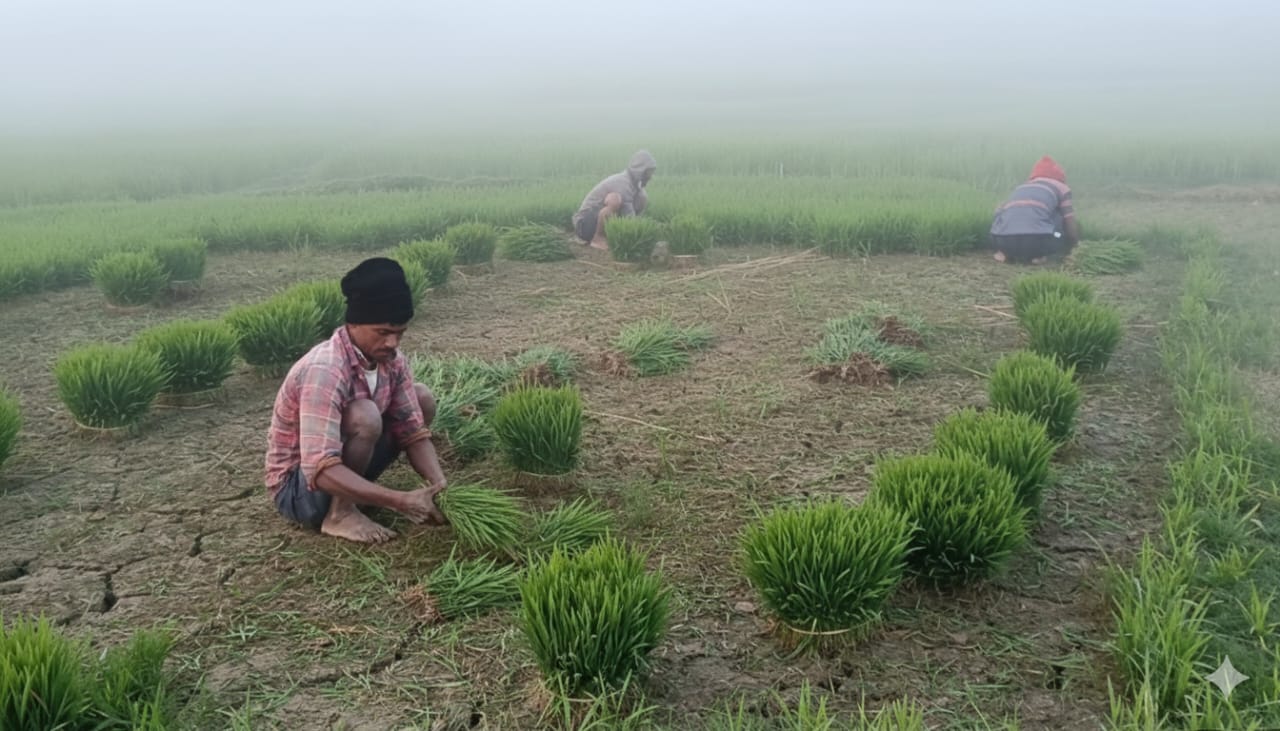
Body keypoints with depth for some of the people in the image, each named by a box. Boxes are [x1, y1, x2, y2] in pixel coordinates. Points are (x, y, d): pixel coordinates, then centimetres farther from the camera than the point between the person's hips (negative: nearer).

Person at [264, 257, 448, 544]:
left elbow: (414, 432, -5)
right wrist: (400, 501, -43)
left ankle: (361, 486, 4)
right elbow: (321, 471, -39)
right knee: (364, 417, -34)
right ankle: (340, 513, -14)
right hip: (297, 486, -8)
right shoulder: (324, 371, -33)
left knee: (423, 398, -2)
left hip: (343, 462, 8)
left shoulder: (391, 360, -9)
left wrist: (438, 484, -24)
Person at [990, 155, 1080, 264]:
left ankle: (1005, 252, 15)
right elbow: (1072, 229, 19)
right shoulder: (1061, 188, 22)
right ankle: (1038, 253, 9)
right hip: (1036, 241, -3)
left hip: (1002, 241, 4)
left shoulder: (1020, 188, 33)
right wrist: (1073, 247, 39)